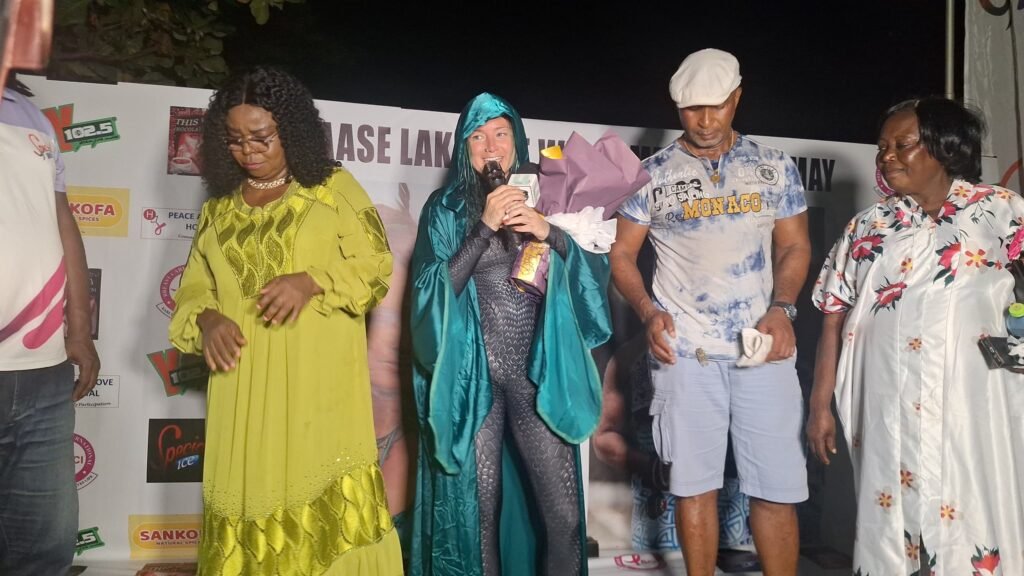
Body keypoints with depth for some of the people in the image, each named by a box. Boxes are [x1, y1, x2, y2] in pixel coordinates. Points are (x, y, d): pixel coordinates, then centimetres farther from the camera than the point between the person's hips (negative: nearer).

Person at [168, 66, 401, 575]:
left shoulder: (333, 187, 6)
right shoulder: (218, 207, 17)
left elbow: (376, 265, -1)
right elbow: (193, 288, 16)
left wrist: (312, 281, -17)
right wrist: (207, 320, -7)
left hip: (320, 381, -3)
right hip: (244, 387, 4)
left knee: (329, 505, -6)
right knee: (250, 495, 4)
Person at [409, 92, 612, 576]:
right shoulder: (446, 208, 4)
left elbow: (594, 270, 5)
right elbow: (437, 290, -8)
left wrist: (549, 233, -12)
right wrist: (485, 226, -16)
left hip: (537, 376, 2)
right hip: (473, 377, -1)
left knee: (564, 516, 1)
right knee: (479, 512, 8)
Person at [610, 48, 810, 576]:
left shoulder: (774, 168, 7)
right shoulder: (654, 174, 3)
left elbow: (794, 246, 11)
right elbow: (621, 252, 6)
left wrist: (782, 308, -7)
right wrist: (648, 311, -10)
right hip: (685, 350, -1)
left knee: (777, 485, 4)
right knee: (694, 483, 7)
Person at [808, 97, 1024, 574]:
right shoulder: (867, 227, 7)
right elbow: (835, 320, 7)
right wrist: (819, 405, 5)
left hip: (973, 409, -1)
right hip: (889, 411, 2)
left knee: (975, 533, 3)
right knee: (891, 533, 8)